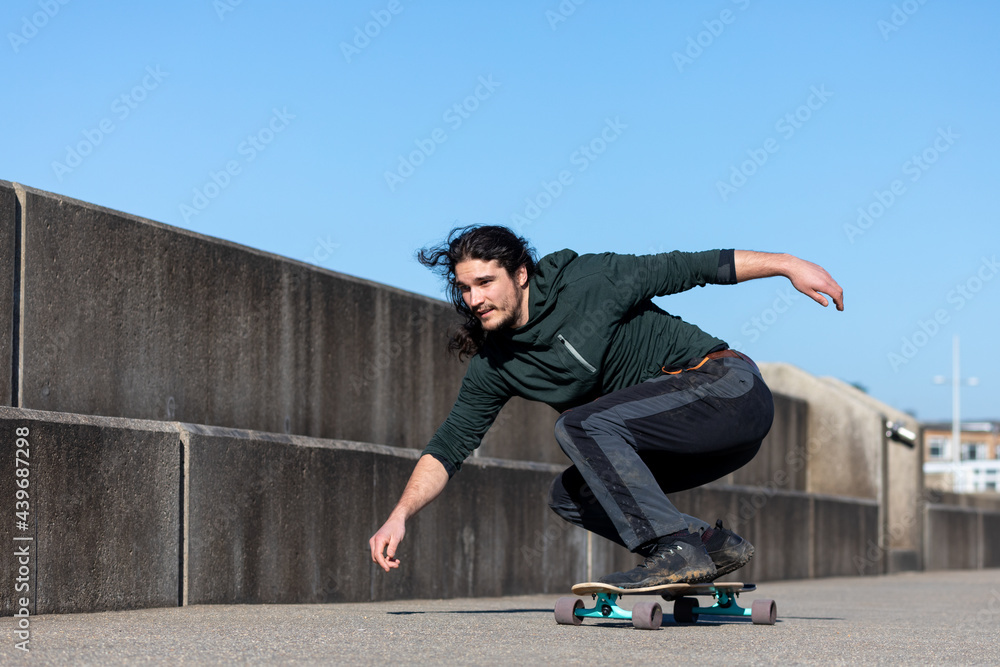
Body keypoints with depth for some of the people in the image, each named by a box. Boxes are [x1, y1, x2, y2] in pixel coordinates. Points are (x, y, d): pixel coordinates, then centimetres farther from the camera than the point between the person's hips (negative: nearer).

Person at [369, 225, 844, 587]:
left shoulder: (586, 283, -13)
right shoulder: (494, 367, 4)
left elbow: (689, 268, -7)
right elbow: (449, 445, 6)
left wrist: (787, 264, -8)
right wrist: (399, 515, -7)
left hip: (729, 386, -8)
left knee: (581, 425, -23)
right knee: (569, 496, 0)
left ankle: (675, 550, -26)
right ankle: (714, 544, -1)